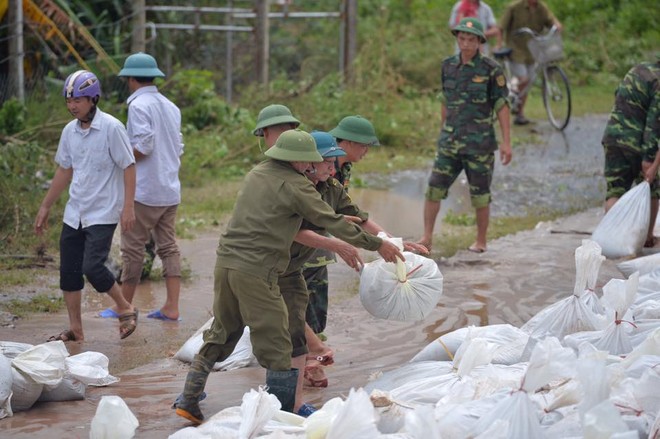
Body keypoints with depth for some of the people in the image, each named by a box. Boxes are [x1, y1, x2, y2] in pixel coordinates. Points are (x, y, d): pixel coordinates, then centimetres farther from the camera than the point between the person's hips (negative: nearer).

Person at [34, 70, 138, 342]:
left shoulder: (111, 128, -13)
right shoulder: (70, 131, 6)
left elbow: (128, 167, -11)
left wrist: (128, 207, -16)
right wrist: (45, 207, 18)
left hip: (103, 213, -7)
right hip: (74, 213, 7)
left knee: (92, 267, -16)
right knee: (68, 271, 5)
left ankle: (125, 309, 7)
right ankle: (75, 330, 15)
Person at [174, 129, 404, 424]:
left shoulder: (257, 173, 16)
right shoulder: (295, 185, -9)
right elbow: (332, 223, -7)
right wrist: (377, 245, 1)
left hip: (226, 260, 8)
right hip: (256, 271, -8)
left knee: (220, 336, 21)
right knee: (277, 349, 1)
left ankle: (188, 401, 23)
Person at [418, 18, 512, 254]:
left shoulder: (490, 70, -7)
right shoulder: (448, 66, 6)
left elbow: (501, 106, -5)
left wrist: (506, 142, -9)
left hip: (479, 142, -4)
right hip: (450, 141, 4)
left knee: (480, 194, 5)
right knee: (434, 188, -3)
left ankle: (481, 241, 19)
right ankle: (427, 238, 3)